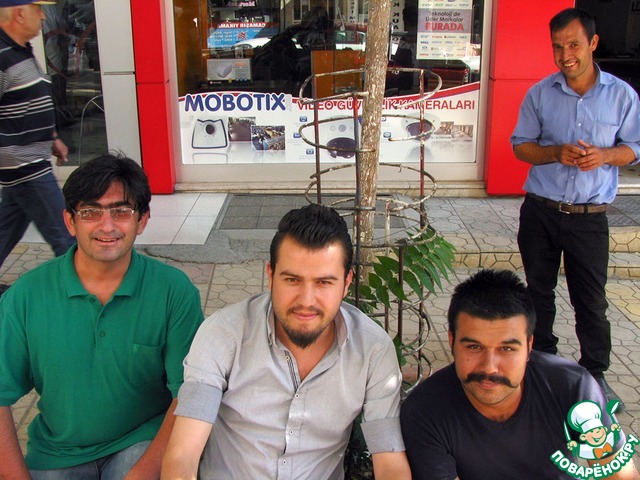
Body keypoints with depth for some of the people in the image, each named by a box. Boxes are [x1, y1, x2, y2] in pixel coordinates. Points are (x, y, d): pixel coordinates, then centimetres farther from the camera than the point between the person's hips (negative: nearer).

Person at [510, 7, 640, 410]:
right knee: (539, 291, 14)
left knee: (591, 300, 4)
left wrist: (604, 155, -16)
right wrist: (556, 153, -15)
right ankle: (541, 360, 32)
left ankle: (595, 372, 21)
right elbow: (520, 146, 5)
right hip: (541, 211, 2)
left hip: (590, 217, -1)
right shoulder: (540, 94, 1)